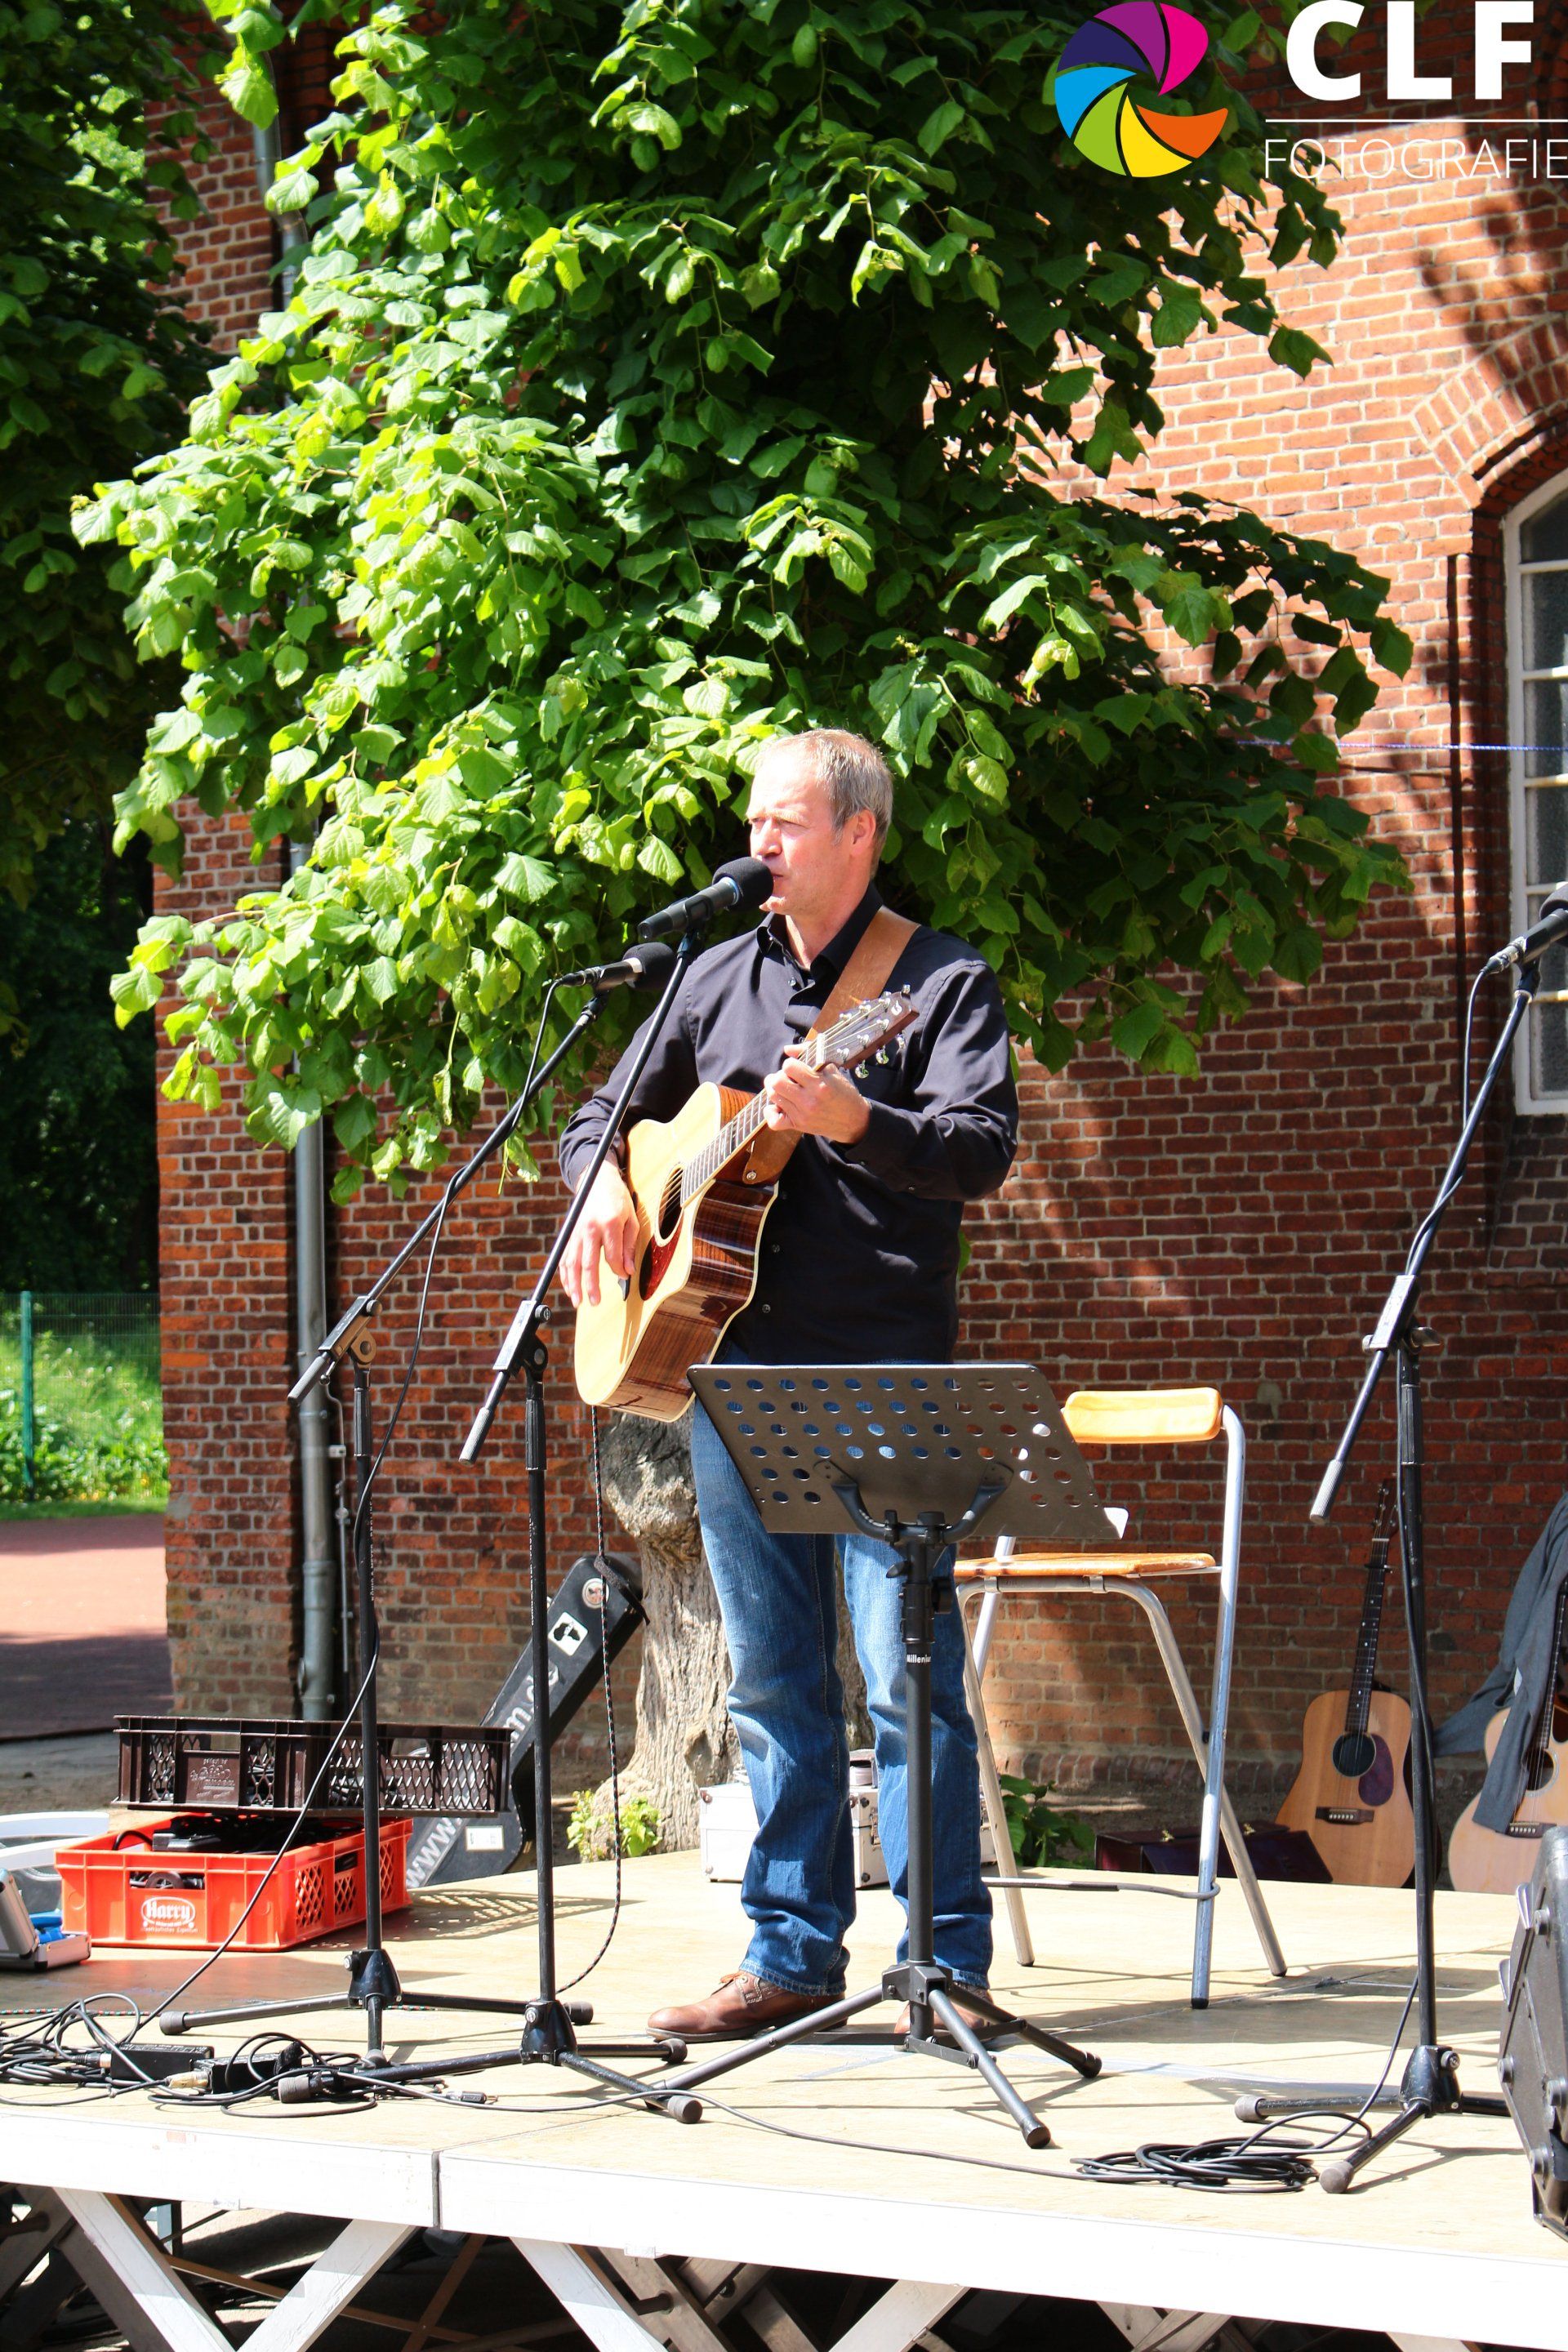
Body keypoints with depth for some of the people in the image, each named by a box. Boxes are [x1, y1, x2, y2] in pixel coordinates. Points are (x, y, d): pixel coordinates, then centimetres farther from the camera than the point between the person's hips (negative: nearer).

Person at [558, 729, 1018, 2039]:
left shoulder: (940, 982, -1)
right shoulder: (719, 979, 15)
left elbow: (984, 1151, -15)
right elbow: (604, 1112, 24)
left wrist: (853, 1122, -32)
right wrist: (605, 1187, 2)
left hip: (882, 1377, -5)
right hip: (734, 1364, 6)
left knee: (906, 1673, -6)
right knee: (771, 1677, 9)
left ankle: (947, 1960, 1)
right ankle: (793, 1953, 17)